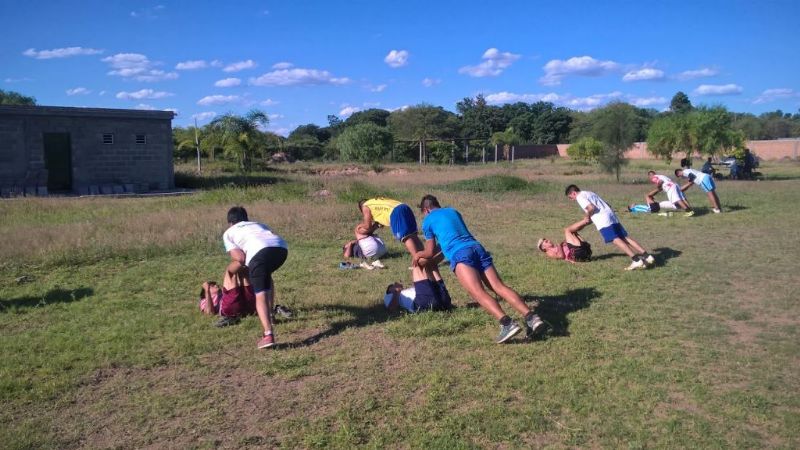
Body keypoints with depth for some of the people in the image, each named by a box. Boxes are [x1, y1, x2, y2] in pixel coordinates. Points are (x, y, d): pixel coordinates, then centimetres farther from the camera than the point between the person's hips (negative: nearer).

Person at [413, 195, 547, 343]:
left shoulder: (428, 220, 20)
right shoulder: (453, 211, 35)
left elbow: (430, 252, 27)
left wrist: (418, 255, 48)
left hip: (460, 254, -6)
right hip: (477, 248, 6)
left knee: (478, 292, -23)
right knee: (499, 286, -9)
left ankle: (507, 323, -46)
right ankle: (531, 317, -29)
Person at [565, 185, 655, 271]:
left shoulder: (580, 197, 2)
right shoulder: (589, 193, 30)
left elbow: (591, 208, -14)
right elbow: (607, 205, 29)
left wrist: (587, 217, 5)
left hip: (602, 220, -8)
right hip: (611, 215, 8)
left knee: (615, 240, -13)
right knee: (625, 237, 5)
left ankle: (636, 260, -22)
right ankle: (647, 256, -1)